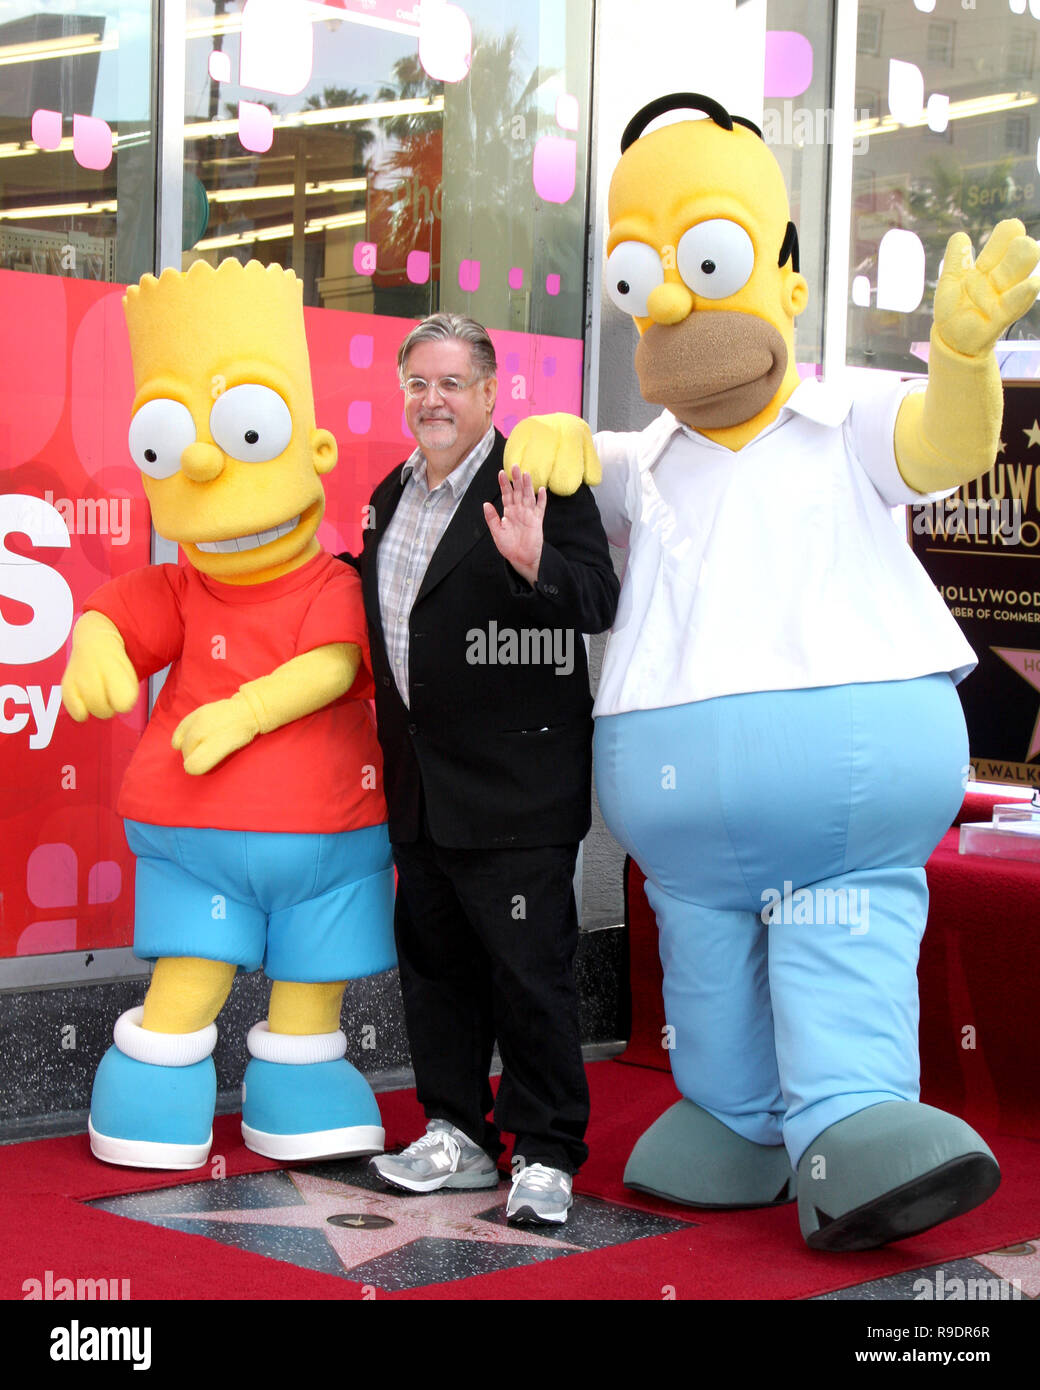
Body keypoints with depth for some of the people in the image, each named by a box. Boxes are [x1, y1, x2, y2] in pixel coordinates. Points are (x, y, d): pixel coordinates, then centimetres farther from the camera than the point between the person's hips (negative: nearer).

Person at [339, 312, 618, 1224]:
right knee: (433, 962, 14)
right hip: (420, 786, 8)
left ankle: (546, 1156, 8)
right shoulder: (393, 493, 14)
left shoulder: (540, 482, -9)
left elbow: (600, 603, -19)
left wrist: (535, 562, -36)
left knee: (531, 970, -3)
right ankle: (457, 1134, 27)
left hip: (516, 787, -8)